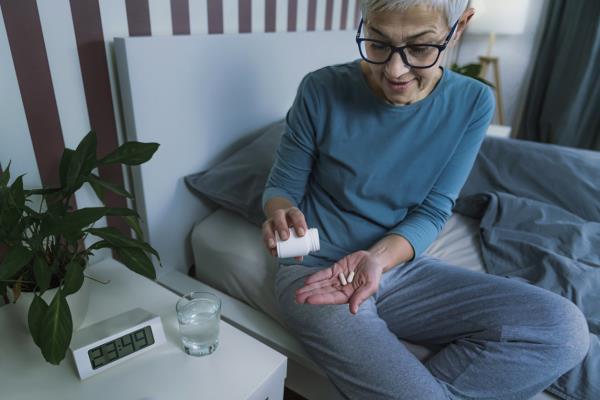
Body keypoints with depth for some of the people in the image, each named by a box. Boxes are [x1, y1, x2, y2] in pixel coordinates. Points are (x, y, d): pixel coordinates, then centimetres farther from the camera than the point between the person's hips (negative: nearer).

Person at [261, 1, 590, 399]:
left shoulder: (472, 103, -4)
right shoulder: (323, 91, -11)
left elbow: (432, 211, -5)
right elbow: (281, 187, -2)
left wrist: (377, 257, -24)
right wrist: (282, 214, -26)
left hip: (400, 266, 4)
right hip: (316, 270, -3)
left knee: (564, 327, -15)